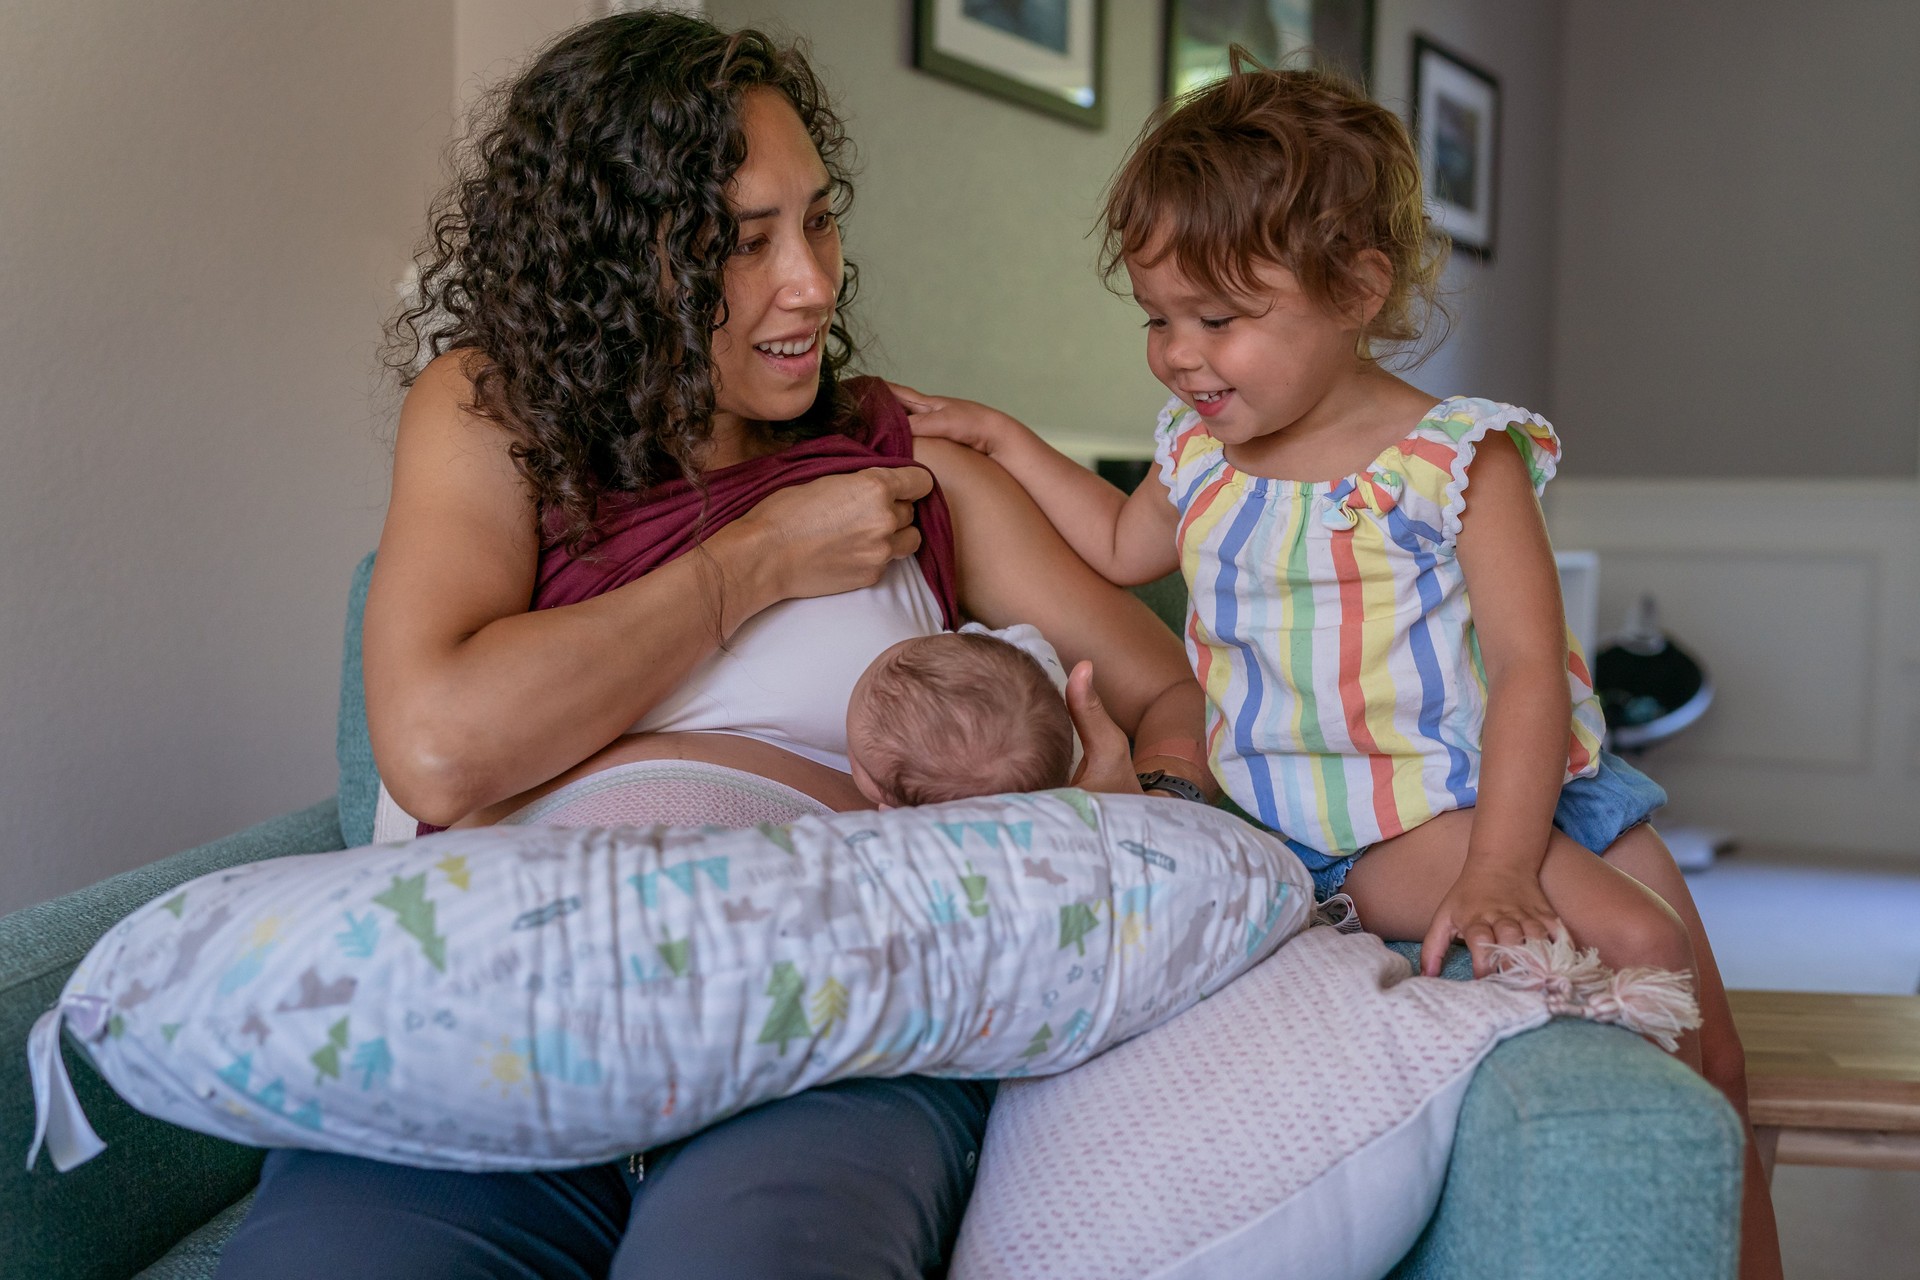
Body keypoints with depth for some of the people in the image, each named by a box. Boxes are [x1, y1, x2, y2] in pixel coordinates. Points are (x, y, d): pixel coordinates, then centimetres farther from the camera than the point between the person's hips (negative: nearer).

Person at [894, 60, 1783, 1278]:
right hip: (1380, 825, 0)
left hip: (1526, 782, 1)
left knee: (1702, 1038, 0)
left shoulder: (1459, 458, -9)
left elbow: (1529, 670, -15)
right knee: (1634, 945, -24)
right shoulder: (1200, 454, 5)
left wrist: (1500, 867, -27)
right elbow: (1123, 546, 28)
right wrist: (1004, 437, 21)